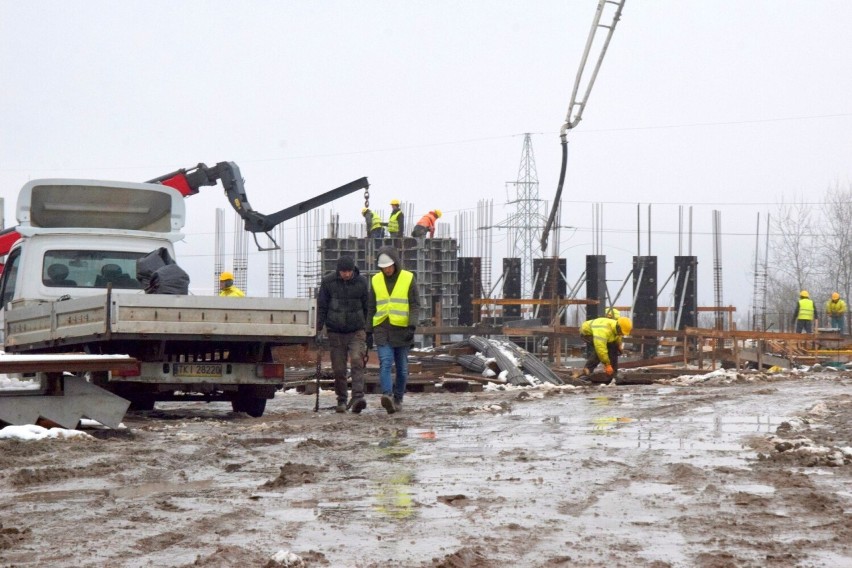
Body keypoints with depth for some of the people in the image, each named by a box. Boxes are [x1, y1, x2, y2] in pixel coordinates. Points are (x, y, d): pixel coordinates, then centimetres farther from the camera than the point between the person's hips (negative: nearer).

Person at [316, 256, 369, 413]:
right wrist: (319, 328, -1)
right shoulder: (328, 281, -2)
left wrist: (368, 330, 9)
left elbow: (367, 308, 9)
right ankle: (341, 401, 14)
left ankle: (358, 397, -24)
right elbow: (321, 306, 4)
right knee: (338, 369, 2)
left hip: (357, 331, -1)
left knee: (357, 362, -18)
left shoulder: (361, 282, -1)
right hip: (335, 332, 1)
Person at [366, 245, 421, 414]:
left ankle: (398, 399, 19)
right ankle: (387, 395, -30)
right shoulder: (376, 280, 9)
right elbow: (371, 308, 15)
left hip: (402, 329, -1)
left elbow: (415, 305, -1)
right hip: (382, 329, 1)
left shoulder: (408, 278, 1)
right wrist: (369, 332, 12)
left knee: (402, 367, 6)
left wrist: (412, 326, -15)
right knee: (385, 363, -17)